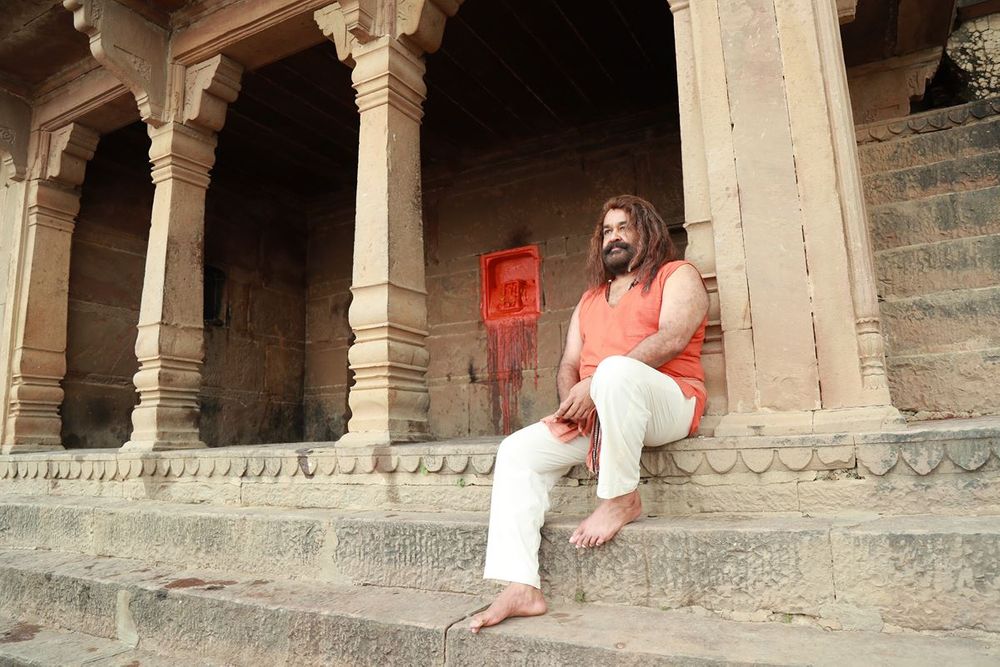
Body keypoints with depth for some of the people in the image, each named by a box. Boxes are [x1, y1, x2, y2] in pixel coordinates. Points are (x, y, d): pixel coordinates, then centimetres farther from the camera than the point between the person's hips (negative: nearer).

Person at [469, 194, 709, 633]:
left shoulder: (677, 276, 7)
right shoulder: (589, 300, 25)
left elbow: (672, 338, -13)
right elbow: (568, 365, 16)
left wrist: (595, 385, -22)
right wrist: (571, 403, -8)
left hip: (667, 405, -6)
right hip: (594, 416, 6)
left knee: (615, 369, -37)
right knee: (517, 451, -13)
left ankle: (620, 499, -20)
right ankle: (521, 588, -19)